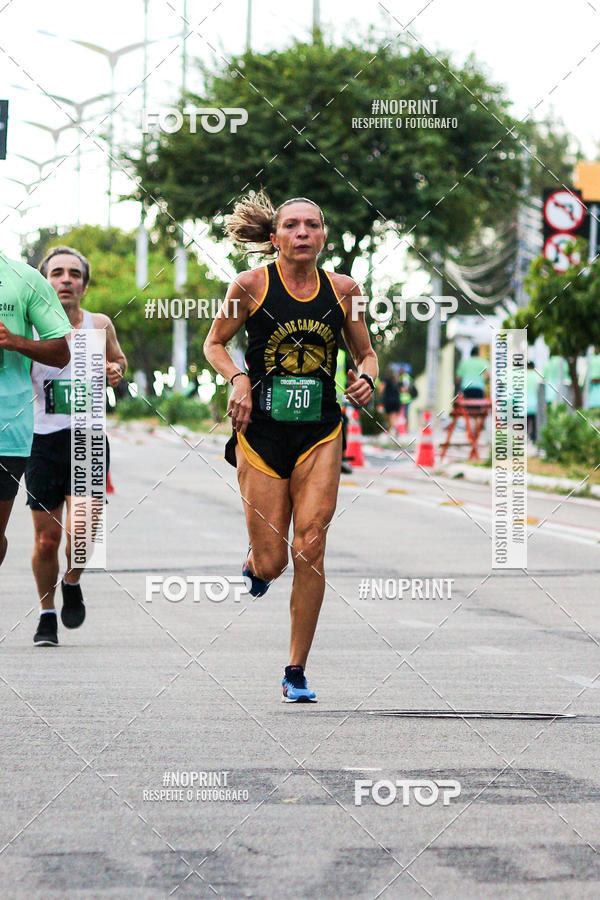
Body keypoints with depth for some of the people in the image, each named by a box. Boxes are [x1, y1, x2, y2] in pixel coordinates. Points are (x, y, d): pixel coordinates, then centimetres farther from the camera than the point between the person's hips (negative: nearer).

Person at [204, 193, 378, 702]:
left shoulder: (343, 289, 3)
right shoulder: (251, 286, -3)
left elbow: (365, 353, 15)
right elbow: (215, 344, 9)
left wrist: (366, 379, -7)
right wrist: (238, 378, -10)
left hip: (320, 433, 1)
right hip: (261, 431, -1)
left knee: (310, 546, -12)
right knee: (270, 564, -1)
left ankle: (297, 672, 0)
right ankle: (252, 566, 40)